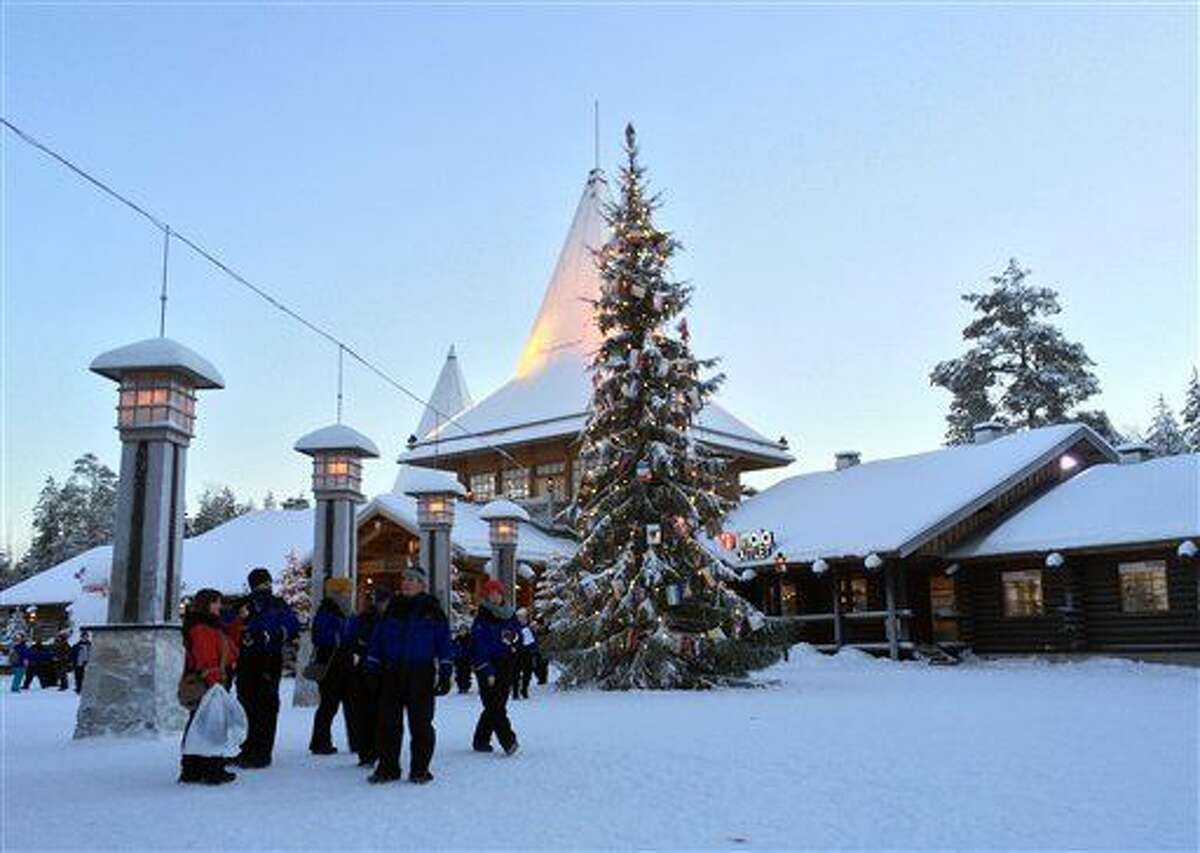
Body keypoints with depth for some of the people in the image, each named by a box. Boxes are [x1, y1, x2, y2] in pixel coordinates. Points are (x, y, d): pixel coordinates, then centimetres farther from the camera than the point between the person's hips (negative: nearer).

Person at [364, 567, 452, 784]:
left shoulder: (432, 609, 1)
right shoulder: (393, 608, 10)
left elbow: (443, 640, 1)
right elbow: (377, 638, 13)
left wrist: (444, 673, -4)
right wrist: (372, 668, 8)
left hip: (421, 675, -3)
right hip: (391, 673, 3)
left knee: (420, 722, 1)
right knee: (388, 722, 5)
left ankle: (420, 769, 11)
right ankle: (387, 767, 16)